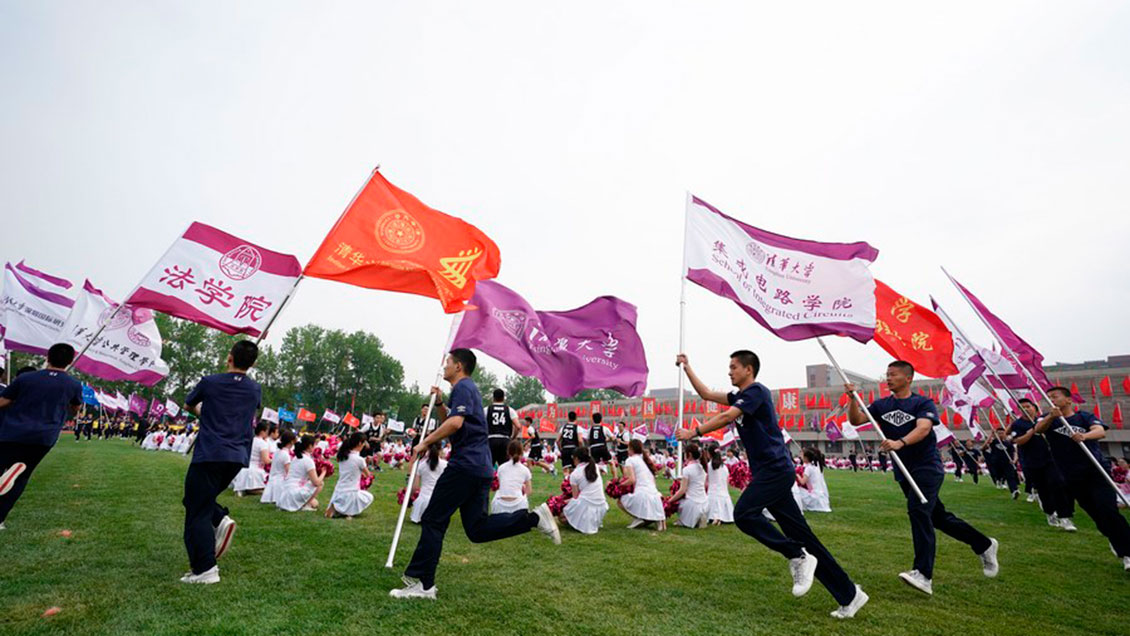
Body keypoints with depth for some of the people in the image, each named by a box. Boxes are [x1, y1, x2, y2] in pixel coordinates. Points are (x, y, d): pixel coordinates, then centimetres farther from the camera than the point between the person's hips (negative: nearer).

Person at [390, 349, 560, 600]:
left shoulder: (463, 387, -7)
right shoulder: (468, 389, 24)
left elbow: (455, 423, -23)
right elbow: (447, 422, 31)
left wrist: (425, 442, -15)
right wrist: (439, 402, 16)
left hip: (465, 464, -10)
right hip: (481, 468, 10)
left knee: (433, 521, 0)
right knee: (477, 529, 8)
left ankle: (421, 583, 8)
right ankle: (534, 517, 0)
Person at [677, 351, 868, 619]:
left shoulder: (756, 391, -9)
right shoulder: (740, 396, 18)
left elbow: (726, 418, -20)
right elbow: (706, 394, 22)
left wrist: (693, 433, -17)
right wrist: (686, 367, 19)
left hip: (776, 469, -9)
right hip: (769, 473, 9)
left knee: (743, 513, -21)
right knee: (801, 536, 10)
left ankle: (798, 557, -9)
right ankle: (849, 595, 17)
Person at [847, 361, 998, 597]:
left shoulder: (923, 403, -7)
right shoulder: (881, 405, 6)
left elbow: (923, 428, -25)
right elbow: (856, 420, -6)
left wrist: (900, 442, -42)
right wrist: (853, 398, -22)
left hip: (927, 467, -6)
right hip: (904, 472, 6)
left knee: (918, 512, -21)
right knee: (938, 517, 17)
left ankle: (923, 575, -21)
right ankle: (984, 545, 40)